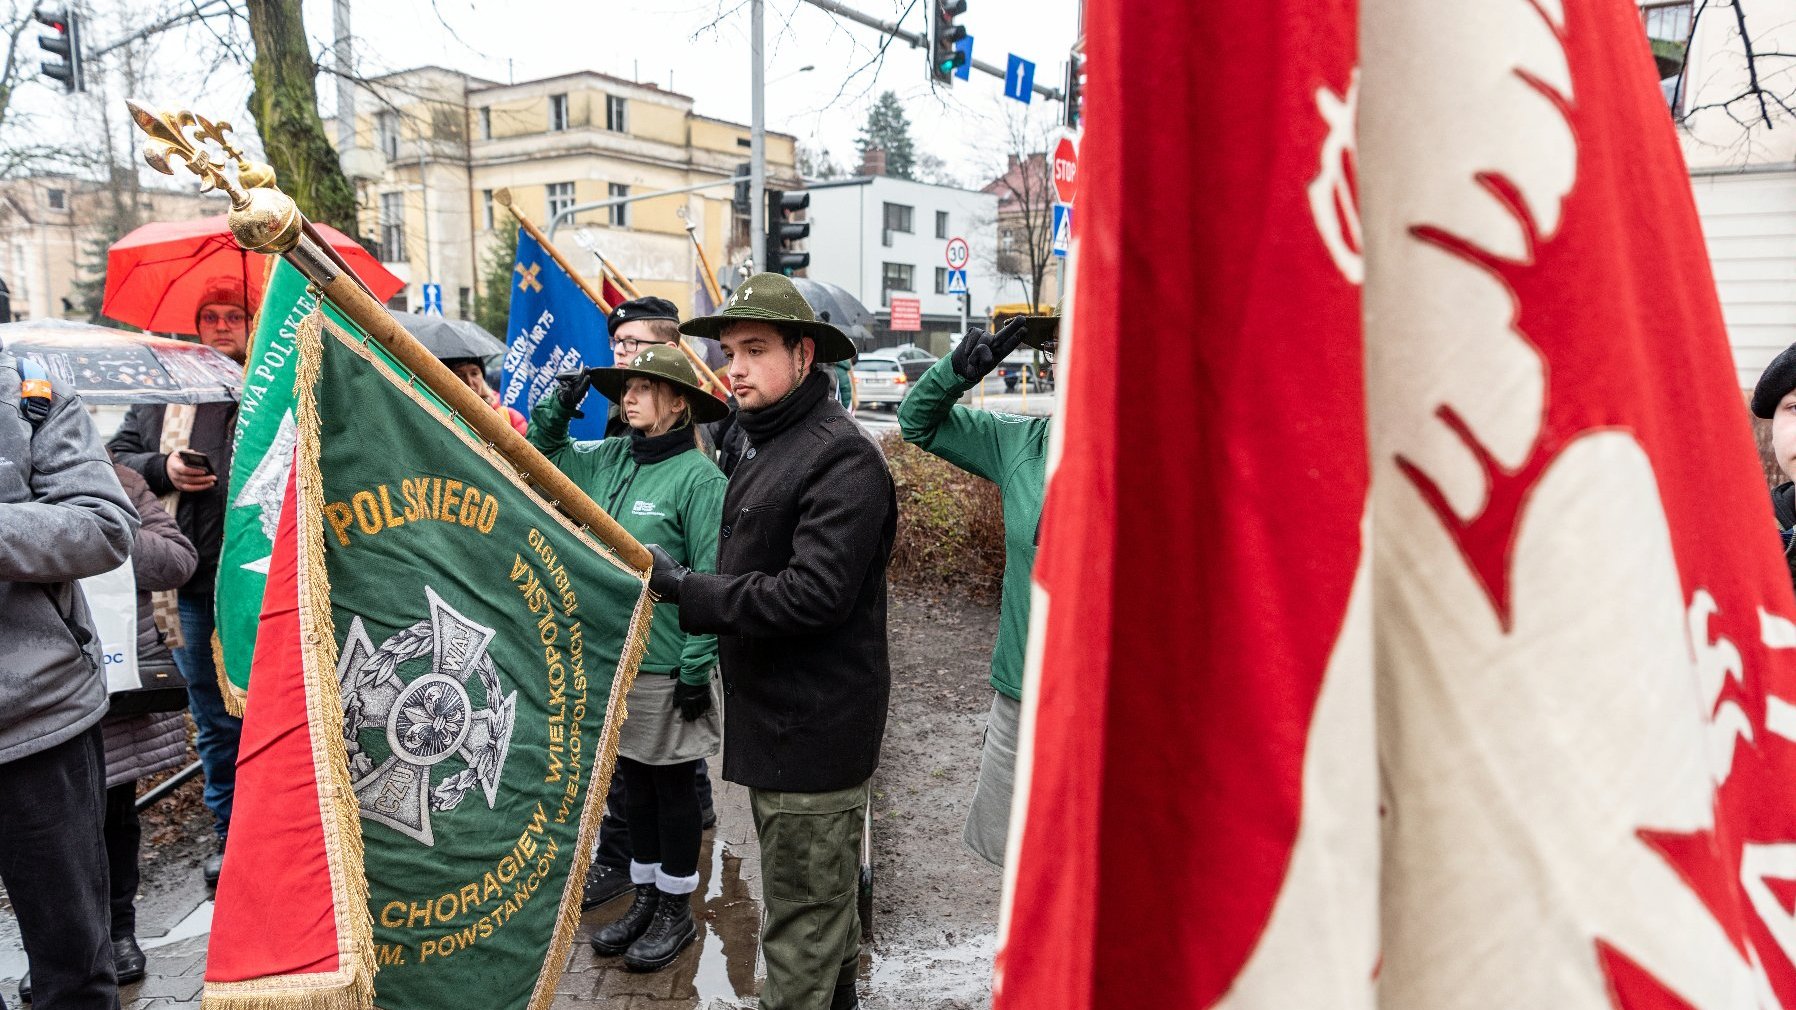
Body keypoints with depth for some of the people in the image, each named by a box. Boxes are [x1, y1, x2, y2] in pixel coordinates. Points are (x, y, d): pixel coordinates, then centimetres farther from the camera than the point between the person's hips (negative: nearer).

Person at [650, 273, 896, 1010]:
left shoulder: (842, 457, -19)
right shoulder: (764, 445, 14)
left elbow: (812, 593, -26)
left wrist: (687, 588, -21)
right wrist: (688, 589, 5)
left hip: (813, 725, -10)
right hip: (775, 714, 10)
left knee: (802, 915, 2)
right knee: (821, 894, 25)